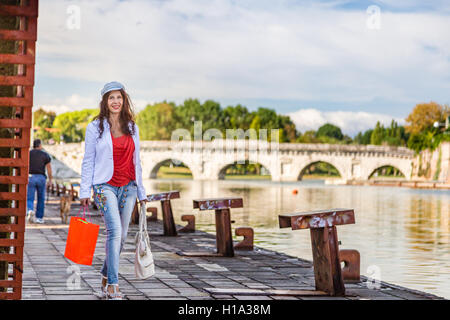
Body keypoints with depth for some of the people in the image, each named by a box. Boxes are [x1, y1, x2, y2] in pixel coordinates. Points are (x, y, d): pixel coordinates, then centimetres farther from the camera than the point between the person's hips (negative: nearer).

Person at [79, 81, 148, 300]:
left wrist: (141, 192, 15)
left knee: (121, 235, 5)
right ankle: (112, 286, -19)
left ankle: (106, 278, 25)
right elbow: (88, 161, 2)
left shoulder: (132, 128, 12)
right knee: (114, 231, -20)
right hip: (105, 186, -4)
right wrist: (85, 191, -4)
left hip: (128, 187, 4)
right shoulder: (95, 127, 1)